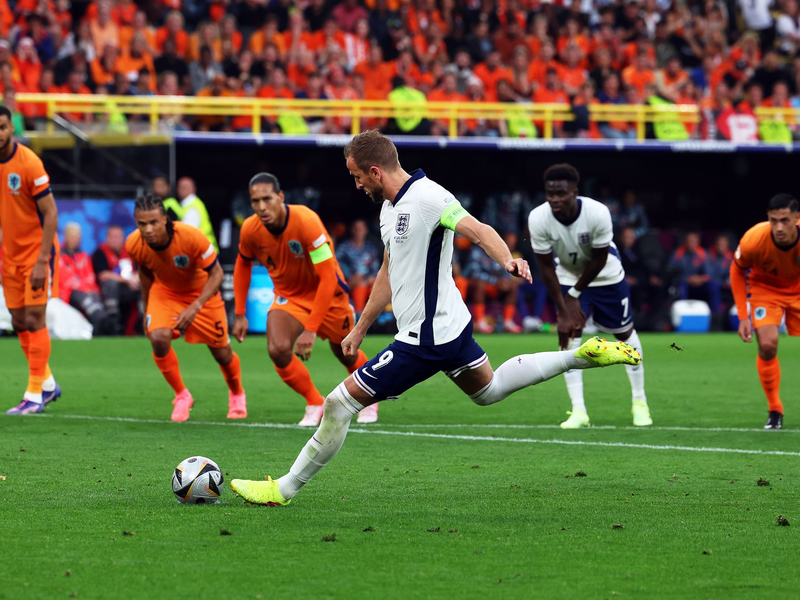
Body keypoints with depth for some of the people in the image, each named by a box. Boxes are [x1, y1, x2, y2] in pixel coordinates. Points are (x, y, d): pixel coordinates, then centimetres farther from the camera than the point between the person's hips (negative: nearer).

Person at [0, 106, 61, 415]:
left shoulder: (29, 163, -18)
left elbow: (50, 213, -16)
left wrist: (42, 261, -20)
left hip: (36, 251, -6)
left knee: (34, 320, -9)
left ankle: (34, 395, -6)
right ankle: (48, 384, 22)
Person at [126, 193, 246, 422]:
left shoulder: (191, 237, -36)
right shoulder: (134, 245, -24)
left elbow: (216, 273, -24)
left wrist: (195, 307, -33)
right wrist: (146, 311, 8)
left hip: (201, 292, -2)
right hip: (164, 292, 2)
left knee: (221, 352, 5)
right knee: (158, 338, -24)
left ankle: (237, 395, 39)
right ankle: (182, 397, -1)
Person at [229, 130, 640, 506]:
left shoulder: (427, 197, -19)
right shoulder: (391, 206, 11)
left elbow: (477, 229, -32)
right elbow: (389, 274, 22)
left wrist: (507, 260, -52)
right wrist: (360, 330, 25)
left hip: (425, 340, -11)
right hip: (449, 325, 11)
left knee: (340, 402, -7)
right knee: (488, 390, 30)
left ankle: (284, 489, 3)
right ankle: (580, 356, 27)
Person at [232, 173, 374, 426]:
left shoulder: (306, 221, -34)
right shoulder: (250, 230, -19)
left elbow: (328, 277, -33)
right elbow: (243, 264, 5)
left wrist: (311, 329, -36)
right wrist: (240, 314, 1)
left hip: (327, 294, -3)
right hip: (288, 296, 3)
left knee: (346, 354, 14)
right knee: (277, 348, -23)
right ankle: (315, 404, -1)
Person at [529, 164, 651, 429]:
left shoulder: (597, 213, -35)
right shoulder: (538, 219, -29)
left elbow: (598, 261, -22)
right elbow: (547, 268, -19)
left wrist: (574, 295, -16)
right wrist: (563, 310, -21)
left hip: (607, 277, -1)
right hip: (568, 277, 1)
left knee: (625, 332, 10)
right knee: (568, 334, -14)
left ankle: (639, 401, 27)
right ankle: (578, 411, -11)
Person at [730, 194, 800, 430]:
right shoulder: (753, 240, -32)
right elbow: (737, 270, -10)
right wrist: (743, 316, -14)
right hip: (765, 288, -1)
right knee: (767, 345, -19)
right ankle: (775, 412, -3)